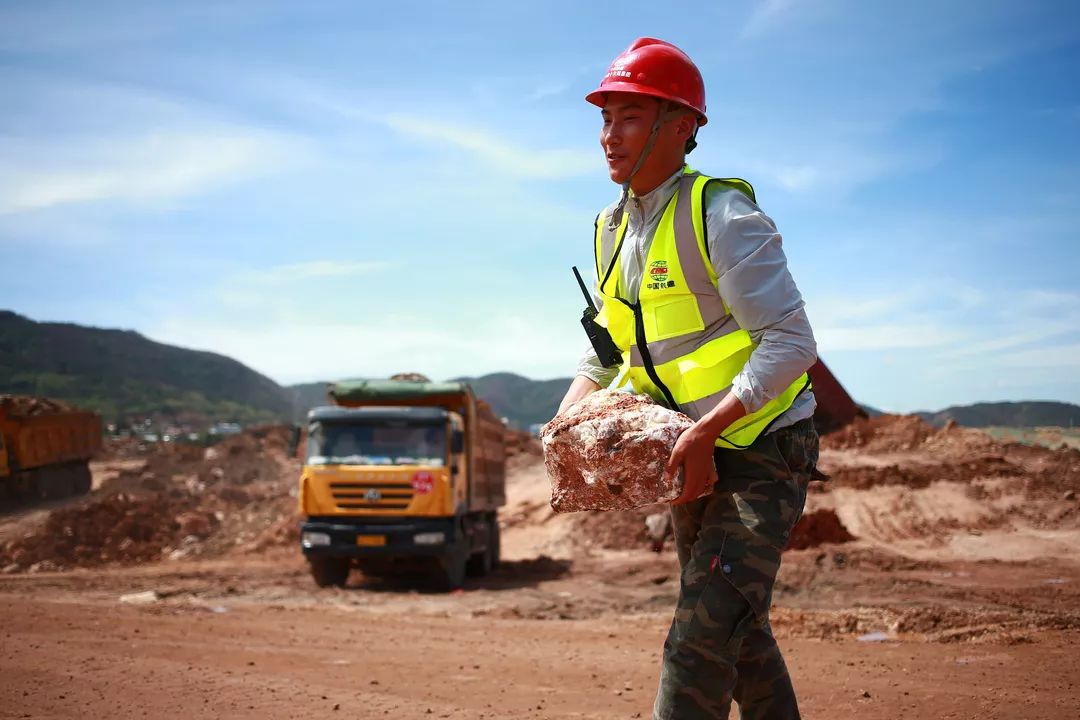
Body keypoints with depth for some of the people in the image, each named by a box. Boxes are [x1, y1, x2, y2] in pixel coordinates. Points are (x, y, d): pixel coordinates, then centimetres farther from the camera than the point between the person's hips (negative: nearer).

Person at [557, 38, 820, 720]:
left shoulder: (720, 213, -17)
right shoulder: (612, 230, 8)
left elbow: (790, 343, -24)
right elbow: (604, 356, 17)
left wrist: (705, 432, -29)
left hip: (762, 451, -8)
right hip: (694, 460, 8)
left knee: (701, 640, -16)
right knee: (741, 632, 19)